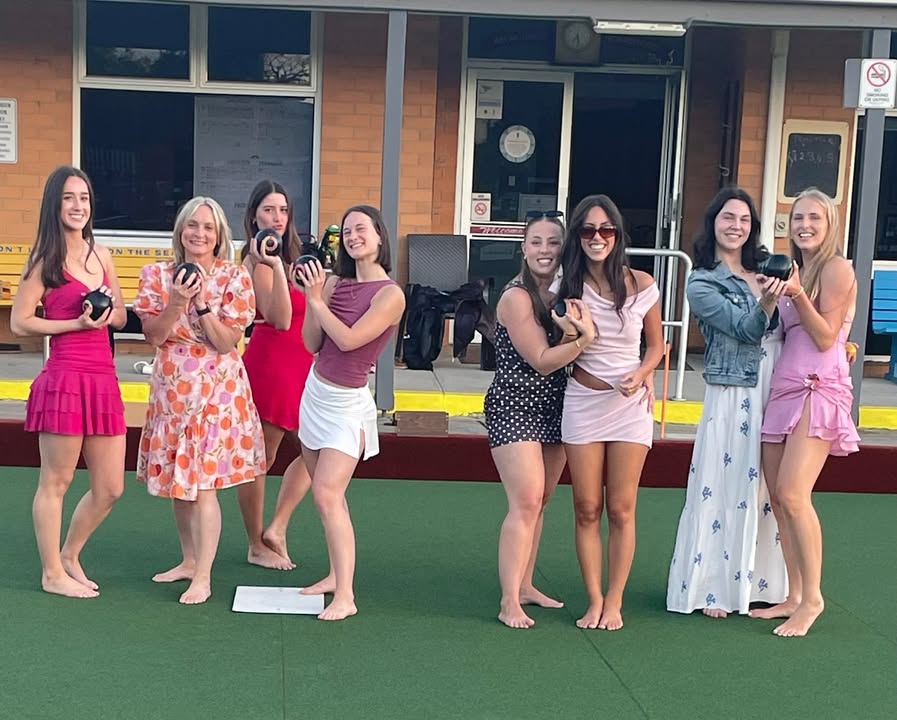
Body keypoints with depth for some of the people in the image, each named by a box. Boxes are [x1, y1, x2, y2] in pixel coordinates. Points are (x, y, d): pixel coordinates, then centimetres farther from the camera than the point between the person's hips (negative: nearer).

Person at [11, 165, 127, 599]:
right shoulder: (45, 260, -5)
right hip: (65, 380, -6)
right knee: (55, 481, 6)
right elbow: (19, 323, -7)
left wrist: (107, 312, -4)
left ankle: (70, 555, 32)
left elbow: (121, 318, 19)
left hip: (104, 380, 7)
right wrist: (78, 322, -14)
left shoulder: (102, 255, 12)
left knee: (110, 488, 11)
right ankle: (52, 573, 19)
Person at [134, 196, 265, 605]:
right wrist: (176, 302, -20)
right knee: (176, 480, 13)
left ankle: (203, 577, 0)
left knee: (203, 484, -7)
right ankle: (189, 560, 30)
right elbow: (152, 336, -5)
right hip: (171, 390, 4)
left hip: (217, 392, -4)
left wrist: (202, 303, -22)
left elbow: (226, 343, -11)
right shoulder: (157, 275, 1)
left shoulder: (234, 278, -7)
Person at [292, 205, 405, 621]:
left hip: (347, 404, -7)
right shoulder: (335, 282, 2)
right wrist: (313, 295, -11)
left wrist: (317, 300, -17)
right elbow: (312, 344, 0)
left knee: (327, 495, -15)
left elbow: (349, 340, -22)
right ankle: (336, 575, 22)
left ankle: (345, 597, -14)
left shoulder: (390, 294, -14)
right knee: (324, 495, 11)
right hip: (316, 394, 7)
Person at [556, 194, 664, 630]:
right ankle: (594, 600, 15)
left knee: (620, 510, 3)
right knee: (587, 509, 5)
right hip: (582, 402, 1)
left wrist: (641, 374, -10)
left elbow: (656, 345, 7)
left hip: (631, 405, -1)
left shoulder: (640, 284, -4)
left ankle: (614, 603, 13)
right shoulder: (567, 287, -2)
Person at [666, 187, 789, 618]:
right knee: (725, 488, -2)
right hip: (734, 398, -5)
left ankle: (757, 582, 20)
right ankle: (711, 587, 8)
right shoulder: (702, 284, -4)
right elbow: (746, 331, -14)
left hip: (776, 393, 6)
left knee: (769, 489, 9)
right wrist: (766, 303, -32)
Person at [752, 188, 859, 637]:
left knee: (792, 494, -16)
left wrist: (797, 295, -19)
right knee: (777, 497, 5)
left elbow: (825, 337, -9)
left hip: (820, 389, -8)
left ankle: (812, 597, -4)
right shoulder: (794, 270, 17)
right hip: (783, 388, 8)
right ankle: (794, 597, 13)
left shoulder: (837, 269, -4)